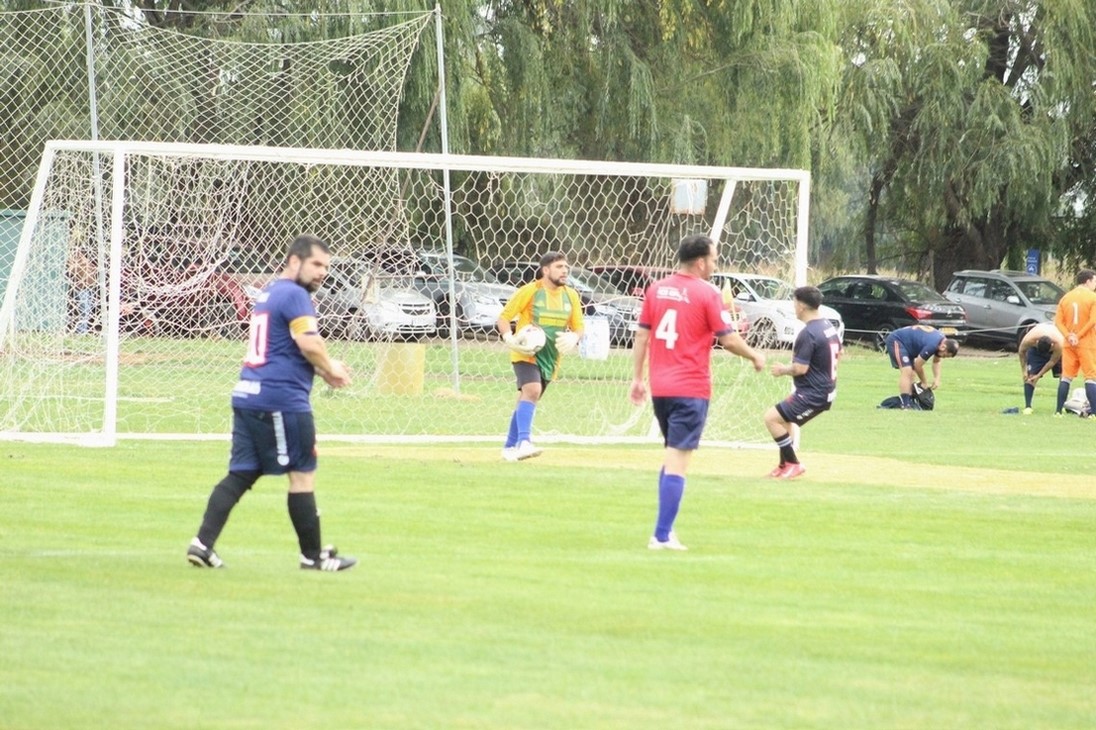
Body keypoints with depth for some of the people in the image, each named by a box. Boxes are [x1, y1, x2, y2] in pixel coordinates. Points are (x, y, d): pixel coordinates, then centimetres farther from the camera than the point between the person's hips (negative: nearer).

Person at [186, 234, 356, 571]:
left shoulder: (269, 293, 22)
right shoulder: (295, 295, -9)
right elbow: (308, 342, -22)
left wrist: (322, 371, 18)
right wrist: (330, 368, -4)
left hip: (247, 395, 9)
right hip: (282, 398, -9)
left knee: (240, 474, 7)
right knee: (303, 474, 1)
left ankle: (203, 543, -4)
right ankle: (314, 555, 8)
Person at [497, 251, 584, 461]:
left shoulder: (571, 296, 6)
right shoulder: (530, 291, -9)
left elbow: (578, 327, 12)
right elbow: (504, 317, -4)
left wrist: (574, 338, -12)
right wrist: (510, 340, -22)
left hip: (550, 358, 6)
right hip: (526, 355, -6)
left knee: (527, 399, 14)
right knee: (532, 391, -27)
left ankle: (510, 447, 25)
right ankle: (524, 441, -36)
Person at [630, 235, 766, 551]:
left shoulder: (656, 289, 7)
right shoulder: (707, 294, -9)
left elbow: (641, 335, 9)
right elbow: (728, 338, -8)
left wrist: (637, 378, 15)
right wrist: (755, 357, 8)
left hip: (659, 388, 6)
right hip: (691, 390, -6)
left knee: (672, 456, 20)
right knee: (677, 462, -6)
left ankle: (664, 530, 18)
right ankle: (662, 536, -10)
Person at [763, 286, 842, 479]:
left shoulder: (808, 333, -21)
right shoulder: (829, 326, 9)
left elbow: (800, 368, -24)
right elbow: (837, 354, 23)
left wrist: (783, 370, -4)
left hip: (812, 395, -10)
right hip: (827, 390, 10)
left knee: (772, 418, -8)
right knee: (783, 417, 25)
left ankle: (793, 464, -5)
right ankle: (785, 465, 27)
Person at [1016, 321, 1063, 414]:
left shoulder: (1059, 344, -42)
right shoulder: (1029, 339, -40)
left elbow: (1052, 362, -26)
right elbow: (1021, 351, -17)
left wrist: (1038, 375, -22)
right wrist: (1024, 371, -13)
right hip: (1035, 349, 0)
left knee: (1062, 374, -9)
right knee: (1030, 375, -14)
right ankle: (1027, 406, -13)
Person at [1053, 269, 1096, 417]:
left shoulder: (1066, 297, 9)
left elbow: (1058, 321, 3)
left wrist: (1068, 336, -6)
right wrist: (1079, 336, -11)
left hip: (1069, 344, 5)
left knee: (1066, 377, 10)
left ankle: (1058, 411, 8)